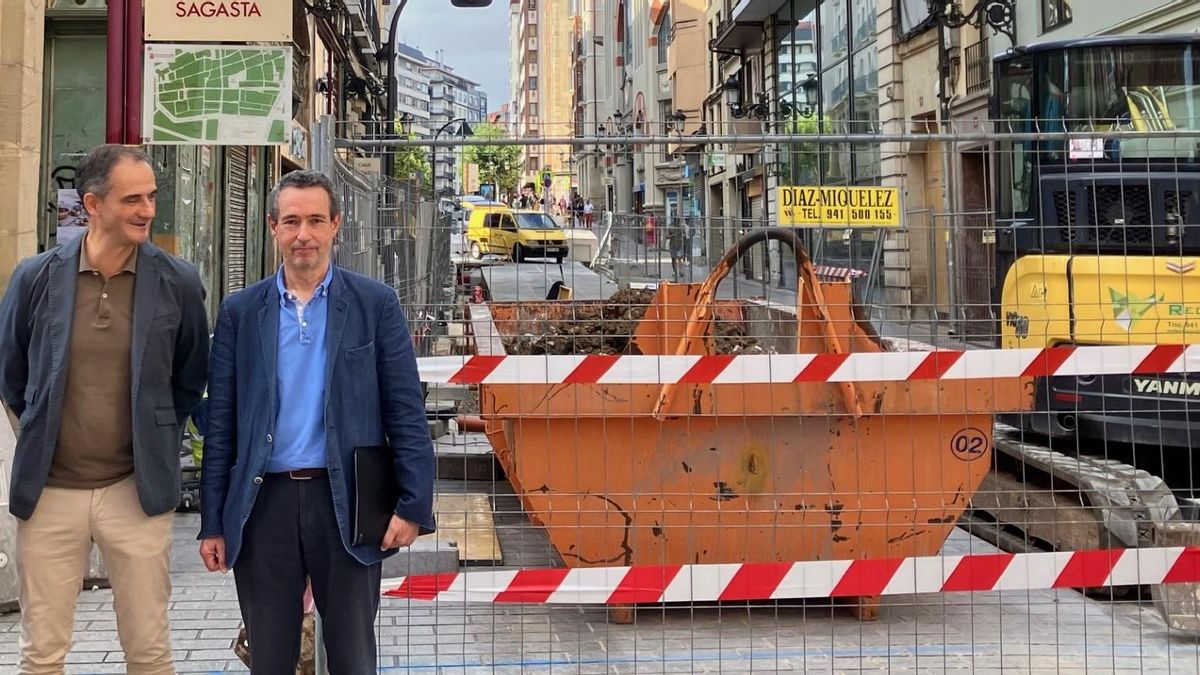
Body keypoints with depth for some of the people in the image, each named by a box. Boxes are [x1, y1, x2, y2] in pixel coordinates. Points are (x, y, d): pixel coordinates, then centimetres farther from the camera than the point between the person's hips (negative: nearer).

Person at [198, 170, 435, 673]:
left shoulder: (375, 304, 1)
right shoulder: (240, 311, 6)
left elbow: (406, 412, -2)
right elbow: (220, 424, 6)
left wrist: (413, 504, -9)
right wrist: (212, 522, 4)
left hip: (347, 504, -2)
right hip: (263, 504, 2)